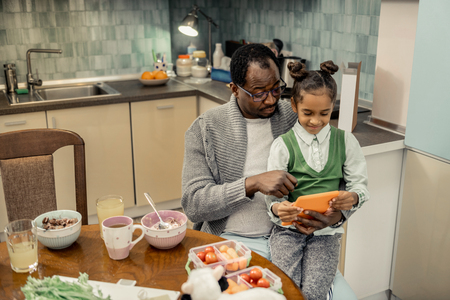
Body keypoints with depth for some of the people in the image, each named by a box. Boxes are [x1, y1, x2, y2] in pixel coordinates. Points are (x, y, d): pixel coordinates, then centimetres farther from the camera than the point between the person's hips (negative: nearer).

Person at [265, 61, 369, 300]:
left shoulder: (345, 141, 6)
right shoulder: (282, 145, 1)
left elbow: (360, 185, 6)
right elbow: (273, 195, -2)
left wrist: (353, 197, -18)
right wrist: (278, 208, -26)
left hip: (327, 231, 1)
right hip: (288, 228, 0)